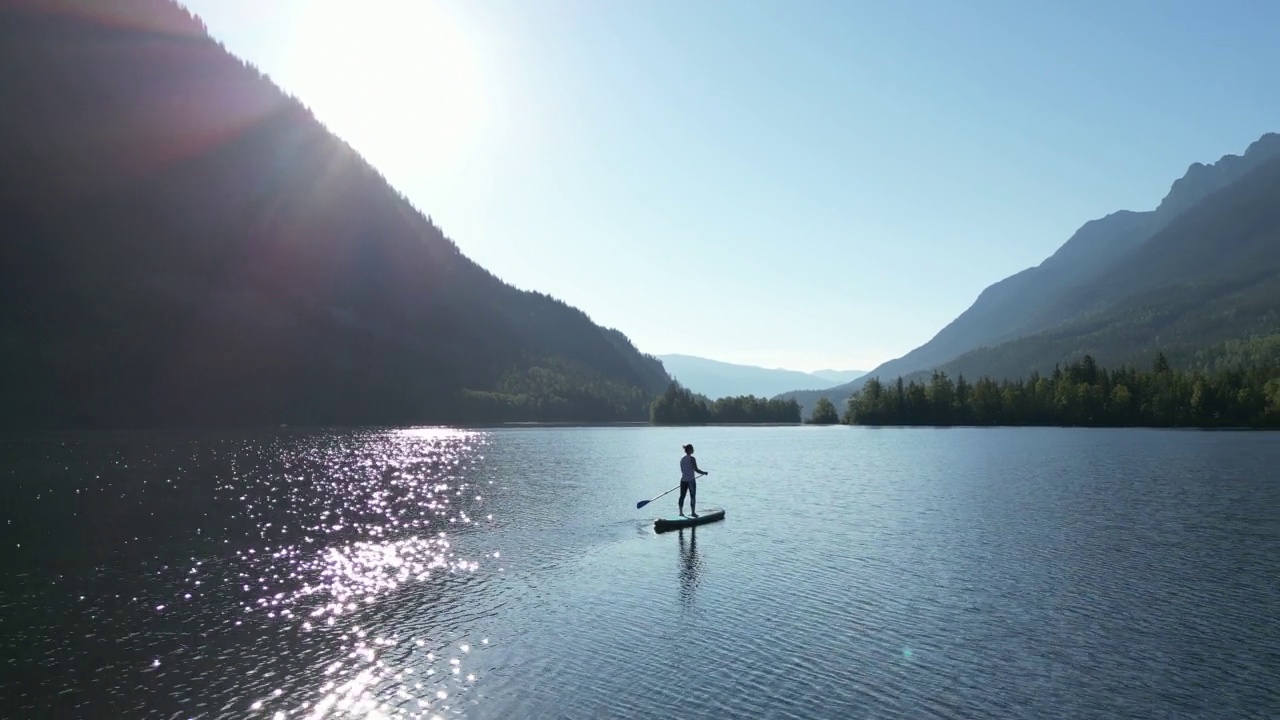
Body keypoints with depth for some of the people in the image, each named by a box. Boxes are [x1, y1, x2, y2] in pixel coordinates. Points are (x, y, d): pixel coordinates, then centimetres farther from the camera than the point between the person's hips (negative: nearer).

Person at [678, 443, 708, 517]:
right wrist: (704, 472, 0)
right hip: (691, 480, -6)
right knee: (692, 497, 3)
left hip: (683, 480, 6)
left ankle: (681, 512, 11)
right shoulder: (692, 459, -12)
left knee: (682, 496, 9)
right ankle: (693, 512, 6)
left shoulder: (682, 459, 8)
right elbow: (696, 469, -14)